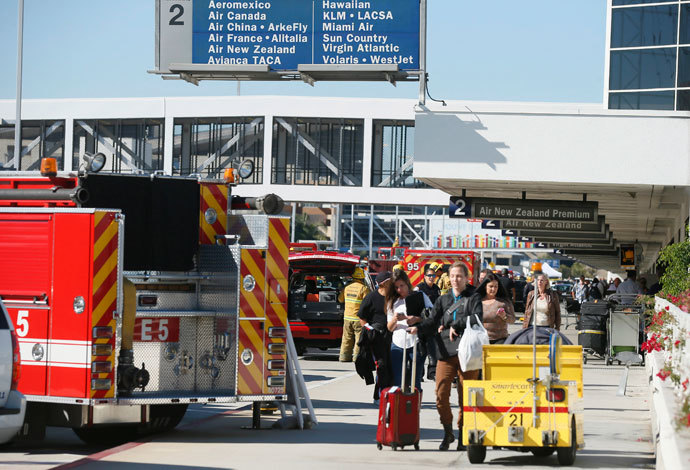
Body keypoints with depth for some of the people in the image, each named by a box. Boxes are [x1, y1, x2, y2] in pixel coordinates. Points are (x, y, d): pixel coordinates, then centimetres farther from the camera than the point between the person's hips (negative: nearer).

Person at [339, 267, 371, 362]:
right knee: (359, 339, 0)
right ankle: (357, 357, -3)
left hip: (347, 318, 6)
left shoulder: (347, 288, 7)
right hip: (359, 318, -6)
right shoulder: (364, 289, -12)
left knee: (347, 339, 12)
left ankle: (344, 356, 16)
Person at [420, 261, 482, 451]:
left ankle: (463, 435, 12)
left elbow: (477, 318, -9)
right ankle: (447, 432, 8)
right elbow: (433, 320, 6)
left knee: (465, 396, -1)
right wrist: (418, 327, -14)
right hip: (446, 353, 2)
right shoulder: (443, 299, 18)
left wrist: (454, 324, -10)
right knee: (441, 394, -9)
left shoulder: (473, 298, 9)